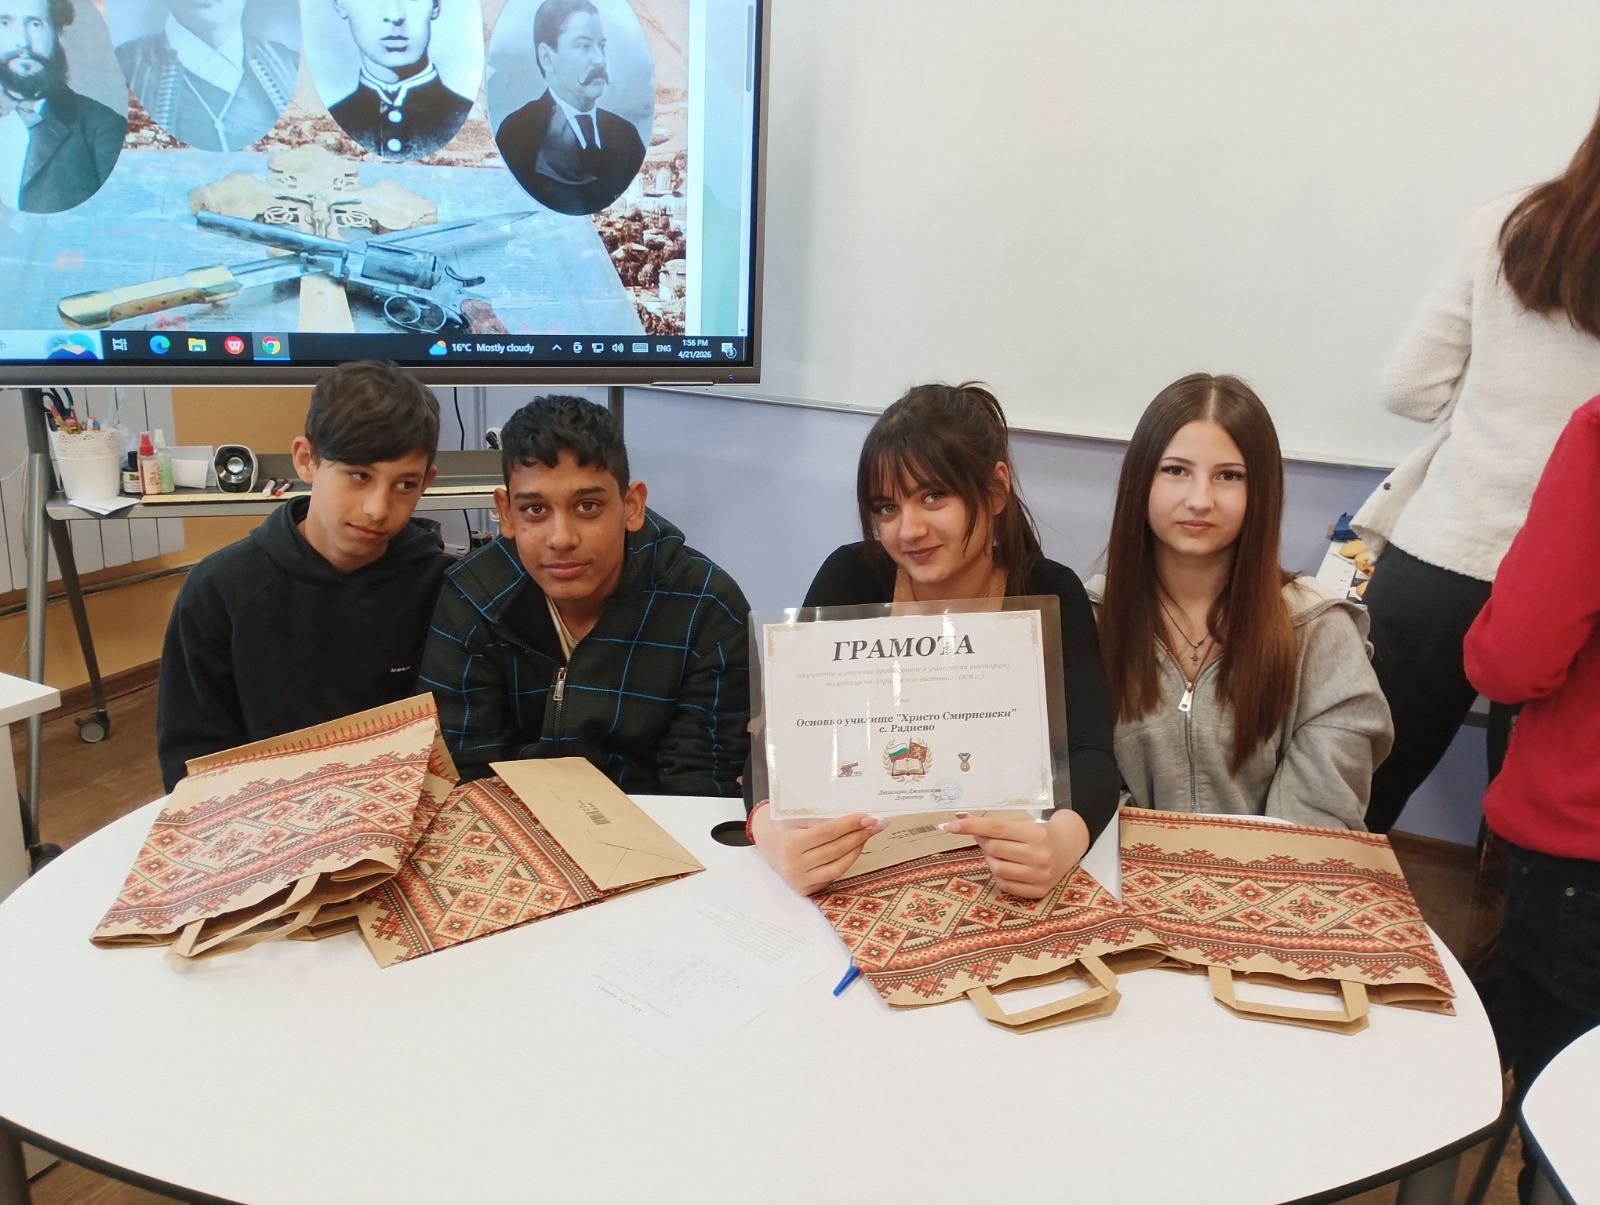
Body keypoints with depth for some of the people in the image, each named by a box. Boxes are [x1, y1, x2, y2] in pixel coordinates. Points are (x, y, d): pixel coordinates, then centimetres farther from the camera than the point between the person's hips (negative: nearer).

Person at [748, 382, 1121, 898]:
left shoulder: (1051, 595, -6)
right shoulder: (851, 577, -8)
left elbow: (1091, 756, -17)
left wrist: (1064, 839, -40)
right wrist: (771, 827, -37)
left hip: (993, 867, 2)